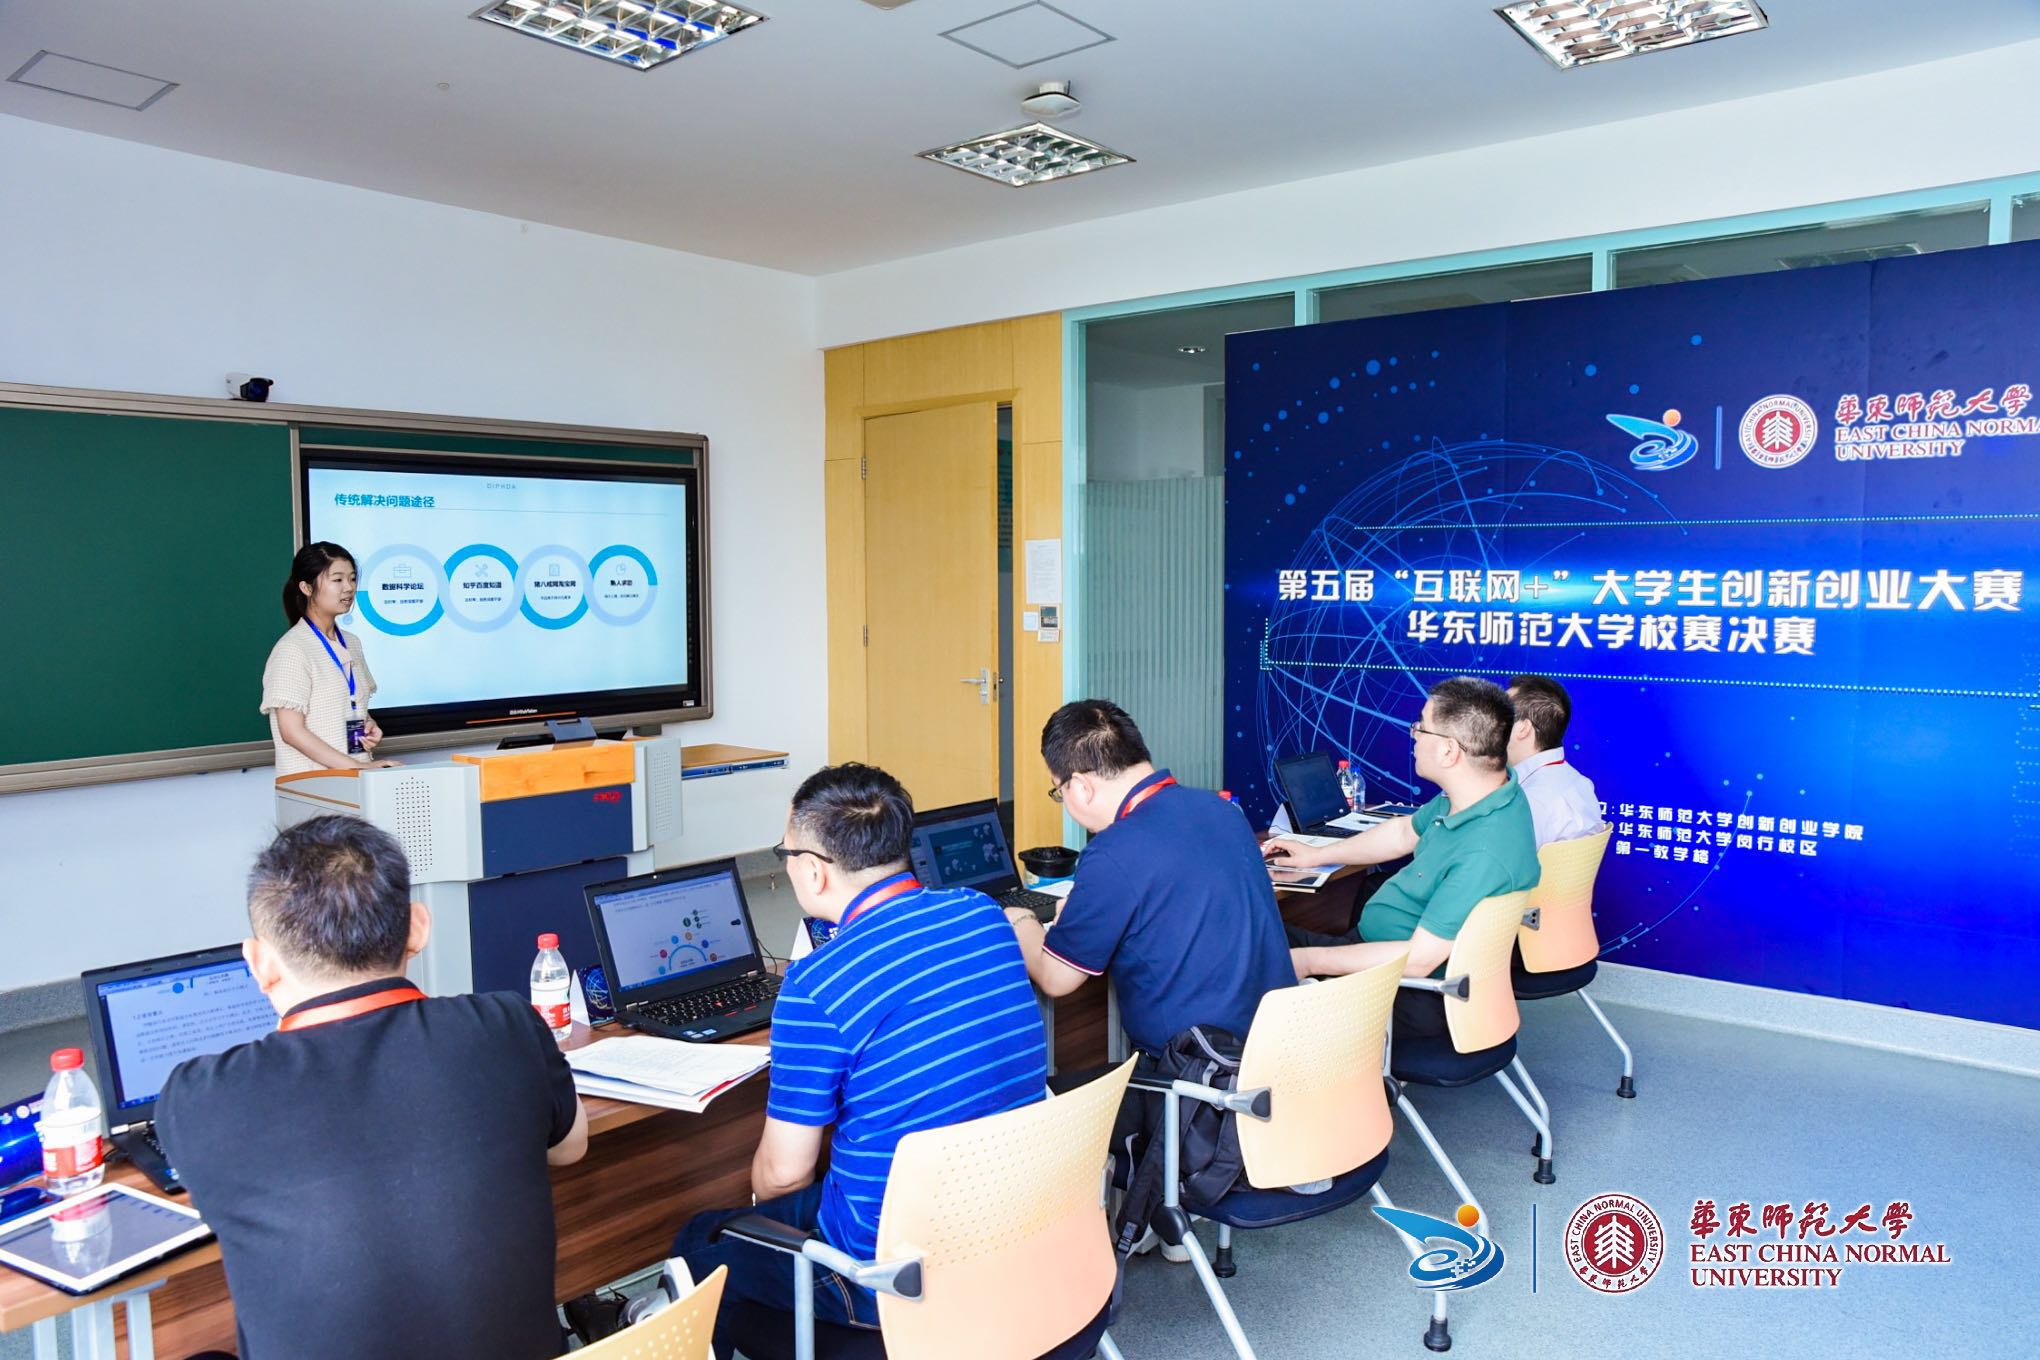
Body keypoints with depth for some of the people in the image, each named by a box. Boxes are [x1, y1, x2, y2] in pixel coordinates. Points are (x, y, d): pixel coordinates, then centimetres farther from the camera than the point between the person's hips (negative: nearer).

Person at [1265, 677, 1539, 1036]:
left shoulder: (1484, 855, -35)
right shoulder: (1475, 794, -4)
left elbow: (1417, 960, -30)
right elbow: (1404, 832, 16)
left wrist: (1308, 961, -23)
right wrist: (1316, 855, 20)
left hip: (1414, 998, -9)